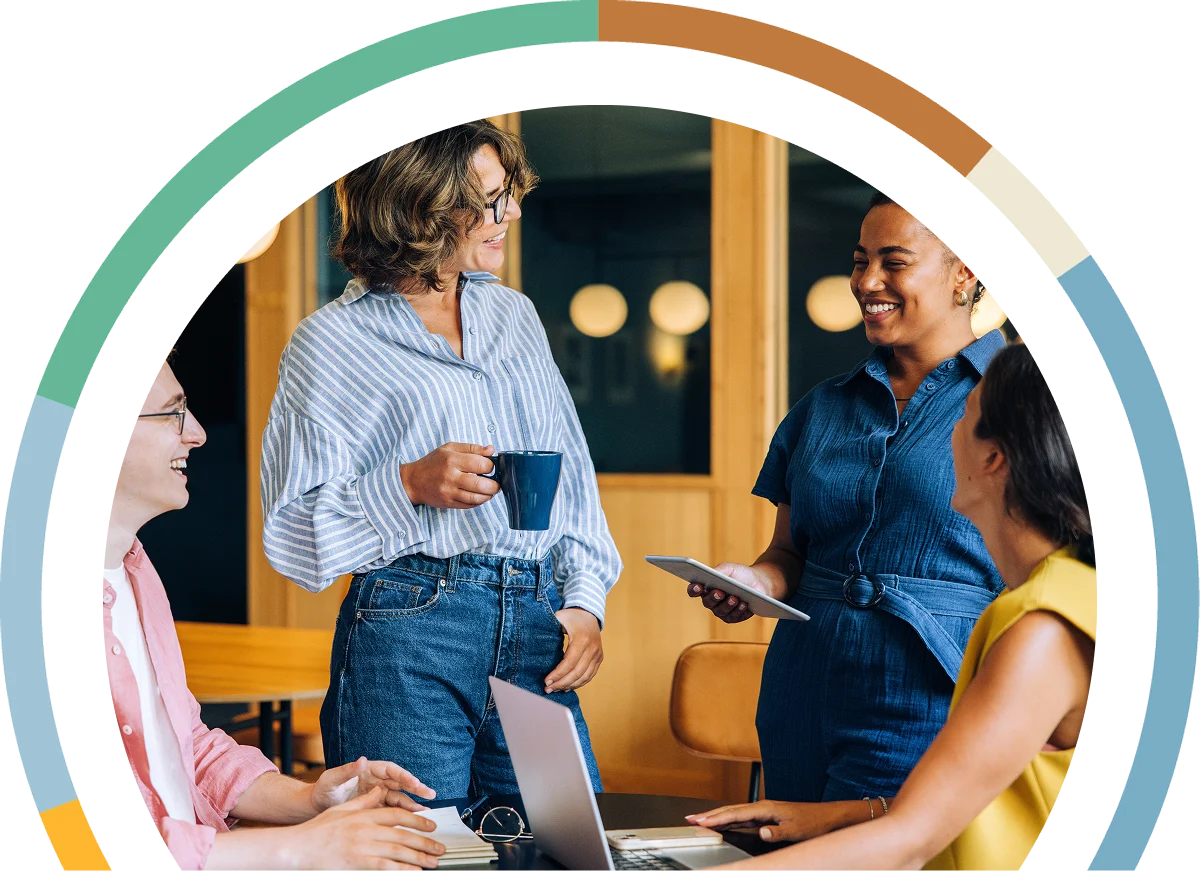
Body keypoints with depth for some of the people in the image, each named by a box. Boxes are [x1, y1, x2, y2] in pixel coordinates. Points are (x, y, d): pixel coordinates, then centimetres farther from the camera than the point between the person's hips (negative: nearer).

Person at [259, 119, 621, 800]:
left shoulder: (514, 315, 18)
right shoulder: (332, 342, 2)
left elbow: (571, 469, 18)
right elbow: (291, 524, -1)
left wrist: (584, 602, 6)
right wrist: (408, 486, -17)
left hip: (538, 634, 5)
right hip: (408, 637, -4)